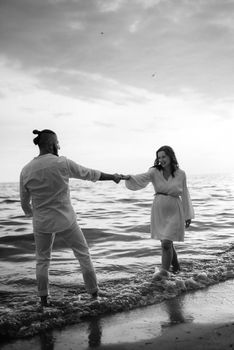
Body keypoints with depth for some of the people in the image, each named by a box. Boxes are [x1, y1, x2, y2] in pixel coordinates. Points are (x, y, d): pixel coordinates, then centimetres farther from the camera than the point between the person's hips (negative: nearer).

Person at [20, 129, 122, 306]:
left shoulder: (26, 171, -8)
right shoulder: (63, 163, -16)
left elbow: (25, 203, 2)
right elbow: (90, 174, -3)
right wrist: (113, 177, 13)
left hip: (42, 223, 2)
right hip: (66, 220, -2)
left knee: (42, 260, 20)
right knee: (83, 253, 18)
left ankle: (44, 299, 24)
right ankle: (94, 291, 27)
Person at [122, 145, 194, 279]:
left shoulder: (180, 174, -5)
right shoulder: (155, 172, -5)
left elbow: (184, 194, 2)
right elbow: (141, 179, -23)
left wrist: (188, 215, 6)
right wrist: (129, 178, -44)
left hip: (174, 212, -3)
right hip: (159, 211, 3)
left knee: (166, 243, -12)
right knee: (167, 242, 15)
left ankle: (164, 270, 4)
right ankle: (176, 266, 37)